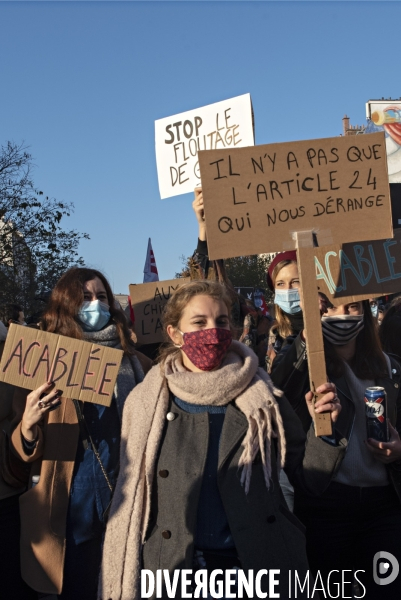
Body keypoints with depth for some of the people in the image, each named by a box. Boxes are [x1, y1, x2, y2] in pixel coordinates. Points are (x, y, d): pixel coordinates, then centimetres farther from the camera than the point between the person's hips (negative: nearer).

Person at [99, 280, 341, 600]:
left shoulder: (262, 397, -3)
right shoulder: (148, 402, -3)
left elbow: (307, 475, 1)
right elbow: (132, 501, 3)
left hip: (260, 566, 1)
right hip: (173, 572, 0)